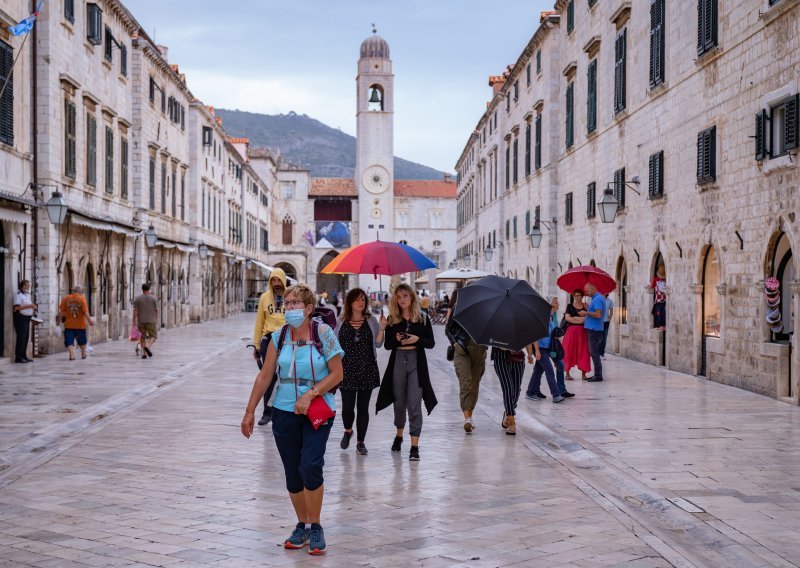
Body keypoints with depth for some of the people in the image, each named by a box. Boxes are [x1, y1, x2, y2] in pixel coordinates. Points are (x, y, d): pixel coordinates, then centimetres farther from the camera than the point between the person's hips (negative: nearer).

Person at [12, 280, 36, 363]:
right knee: (21, 337, -10)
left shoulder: (27, 294, 18)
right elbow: (16, 307, -19)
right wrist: (28, 306, -21)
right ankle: (18, 357, -9)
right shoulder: (18, 294, -10)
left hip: (27, 317, 9)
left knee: (26, 337, 10)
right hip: (20, 317, -9)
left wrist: (33, 306, 7)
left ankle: (23, 356, 16)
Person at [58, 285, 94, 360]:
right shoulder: (82, 299, -9)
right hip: (80, 324, 0)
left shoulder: (66, 298, -2)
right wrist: (90, 320, -6)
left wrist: (60, 317, 18)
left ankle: (72, 355, -18)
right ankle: (83, 354, 33)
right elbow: (85, 312, -15)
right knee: (82, 340, 19)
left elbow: (61, 310, 2)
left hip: (69, 324, 0)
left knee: (69, 341, 0)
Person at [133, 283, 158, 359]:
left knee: (143, 336, 11)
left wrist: (134, 321, -3)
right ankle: (147, 347, -20)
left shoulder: (137, 299, 0)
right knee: (153, 336, 7)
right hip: (151, 321, -2)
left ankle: (144, 353, 6)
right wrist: (156, 319, 12)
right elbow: (156, 310, 0)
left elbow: (135, 311, -5)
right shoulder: (153, 298, -2)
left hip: (141, 321, 2)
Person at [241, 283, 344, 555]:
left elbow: (337, 374, -6)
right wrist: (250, 412, 5)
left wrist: (310, 394, -16)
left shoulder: (324, 333, -7)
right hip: (285, 412, 3)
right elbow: (265, 376, 6)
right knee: (292, 473, 7)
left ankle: (316, 527, 0)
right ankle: (302, 526, 24)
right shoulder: (279, 336, 2)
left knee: (310, 466, -17)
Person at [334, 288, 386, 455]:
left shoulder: (371, 321, 5)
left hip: (367, 369, 1)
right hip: (347, 369, -1)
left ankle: (360, 441, 16)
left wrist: (381, 329, -13)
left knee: (363, 407, 4)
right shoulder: (341, 322, 4)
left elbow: (378, 344, 1)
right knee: (347, 406, -5)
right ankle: (348, 431, 25)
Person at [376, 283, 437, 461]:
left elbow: (431, 343, 2)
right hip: (398, 361, 2)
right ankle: (399, 435, 36)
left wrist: (417, 339, -15)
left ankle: (414, 446, -8)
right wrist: (396, 339, -14)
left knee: (414, 403, -8)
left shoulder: (422, 318, 2)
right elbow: (387, 345, 6)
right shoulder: (392, 320, 5)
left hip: (416, 362, -2)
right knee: (399, 402, 12)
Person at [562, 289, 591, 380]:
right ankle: (567, 373, 2)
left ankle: (583, 373, 2)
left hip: (582, 332, 1)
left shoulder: (586, 306, 9)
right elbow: (567, 318, -5)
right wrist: (579, 320, -12)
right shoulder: (570, 306, 7)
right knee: (569, 351, -3)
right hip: (571, 331, -1)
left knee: (583, 352, -2)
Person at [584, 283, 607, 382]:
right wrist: (588, 308, 10)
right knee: (594, 352, 14)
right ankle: (597, 374, 19)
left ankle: (598, 375, -4)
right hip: (592, 328, 10)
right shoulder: (596, 298, 17)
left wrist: (586, 313, -14)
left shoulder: (597, 299, -15)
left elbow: (598, 314, -24)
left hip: (594, 329, -10)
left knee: (594, 352, -7)